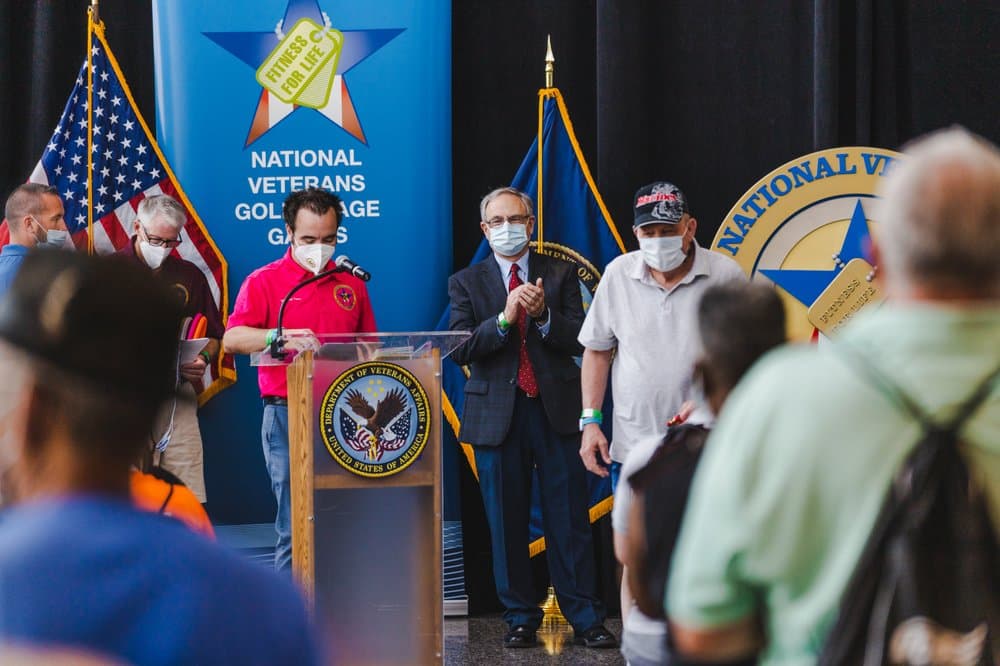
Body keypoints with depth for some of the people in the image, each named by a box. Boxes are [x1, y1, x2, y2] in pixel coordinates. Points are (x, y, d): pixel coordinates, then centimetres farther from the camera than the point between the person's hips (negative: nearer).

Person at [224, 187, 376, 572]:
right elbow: (232, 338, -10)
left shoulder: (351, 283, 15)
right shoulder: (264, 281, 3)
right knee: (296, 526, -3)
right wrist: (280, 337, -27)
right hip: (288, 416, -3)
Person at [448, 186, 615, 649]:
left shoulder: (560, 274, 8)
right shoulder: (466, 283, 7)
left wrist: (544, 315, -18)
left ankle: (585, 618, 5)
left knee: (569, 519, 0)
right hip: (497, 414, 1)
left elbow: (579, 339, -1)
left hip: (556, 408, 0)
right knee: (507, 522, 5)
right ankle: (521, 617, 15)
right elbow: (460, 349, -5)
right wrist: (504, 317, -18)